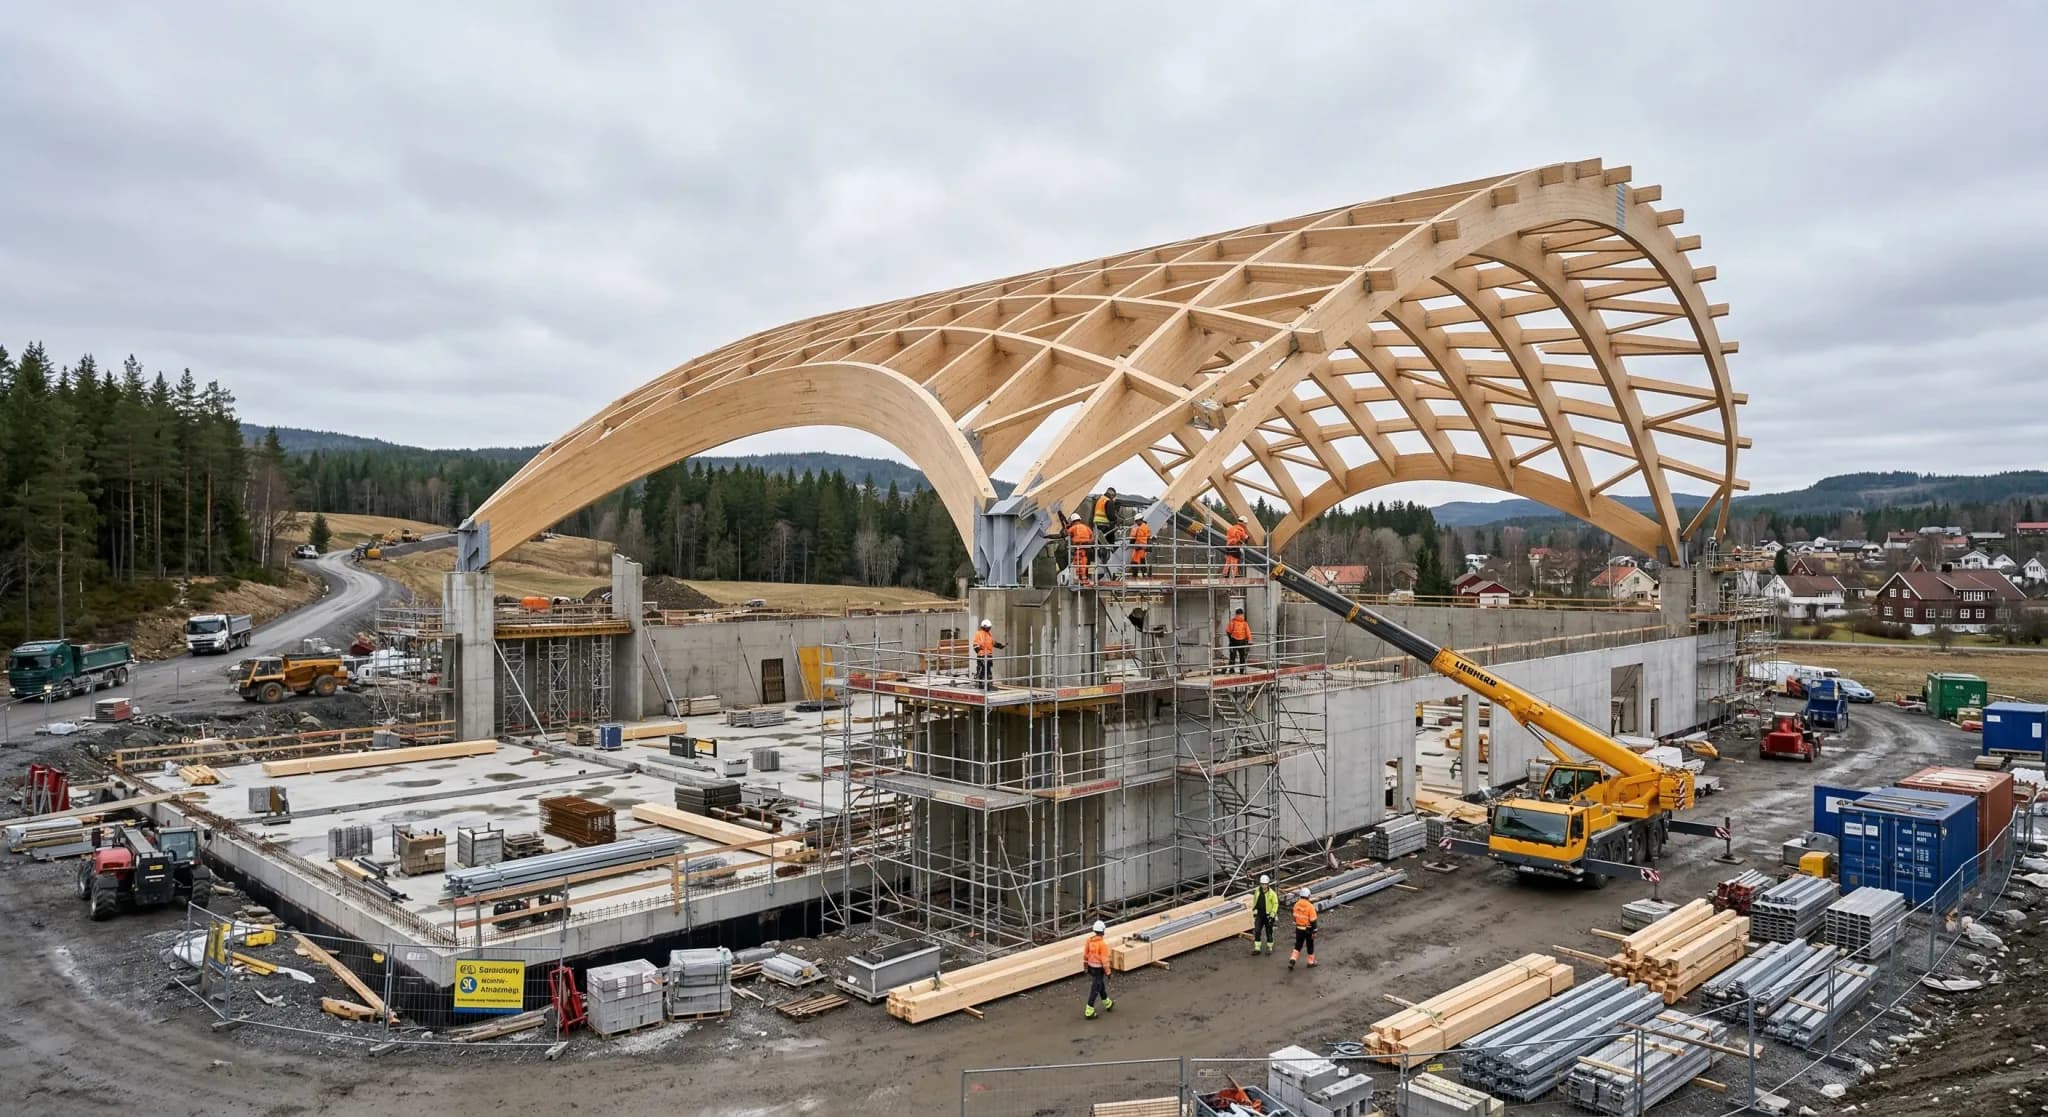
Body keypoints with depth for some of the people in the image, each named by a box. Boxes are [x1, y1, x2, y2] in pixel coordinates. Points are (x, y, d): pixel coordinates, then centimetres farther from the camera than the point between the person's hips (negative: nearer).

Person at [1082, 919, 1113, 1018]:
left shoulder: (1089, 940, -4)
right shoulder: (1103, 943, -26)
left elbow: (1085, 954, 5)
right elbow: (1104, 959, -23)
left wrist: (1085, 966, 17)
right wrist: (1108, 972, -12)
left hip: (1091, 967, 8)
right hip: (1099, 969, -8)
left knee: (1100, 985, 25)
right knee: (1095, 989, 1)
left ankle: (1108, 1004, 44)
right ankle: (1089, 1012, 4)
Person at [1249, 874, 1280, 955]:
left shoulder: (1272, 893, -14)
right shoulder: (1257, 891, 0)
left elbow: (1275, 904, -9)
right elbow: (1254, 902, 13)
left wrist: (1272, 915, -13)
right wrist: (1254, 912, 13)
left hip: (1268, 915, -4)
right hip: (1259, 914, 4)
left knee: (1269, 932, 7)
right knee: (1257, 931, -2)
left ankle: (1269, 948, 22)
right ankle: (1257, 948, 5)